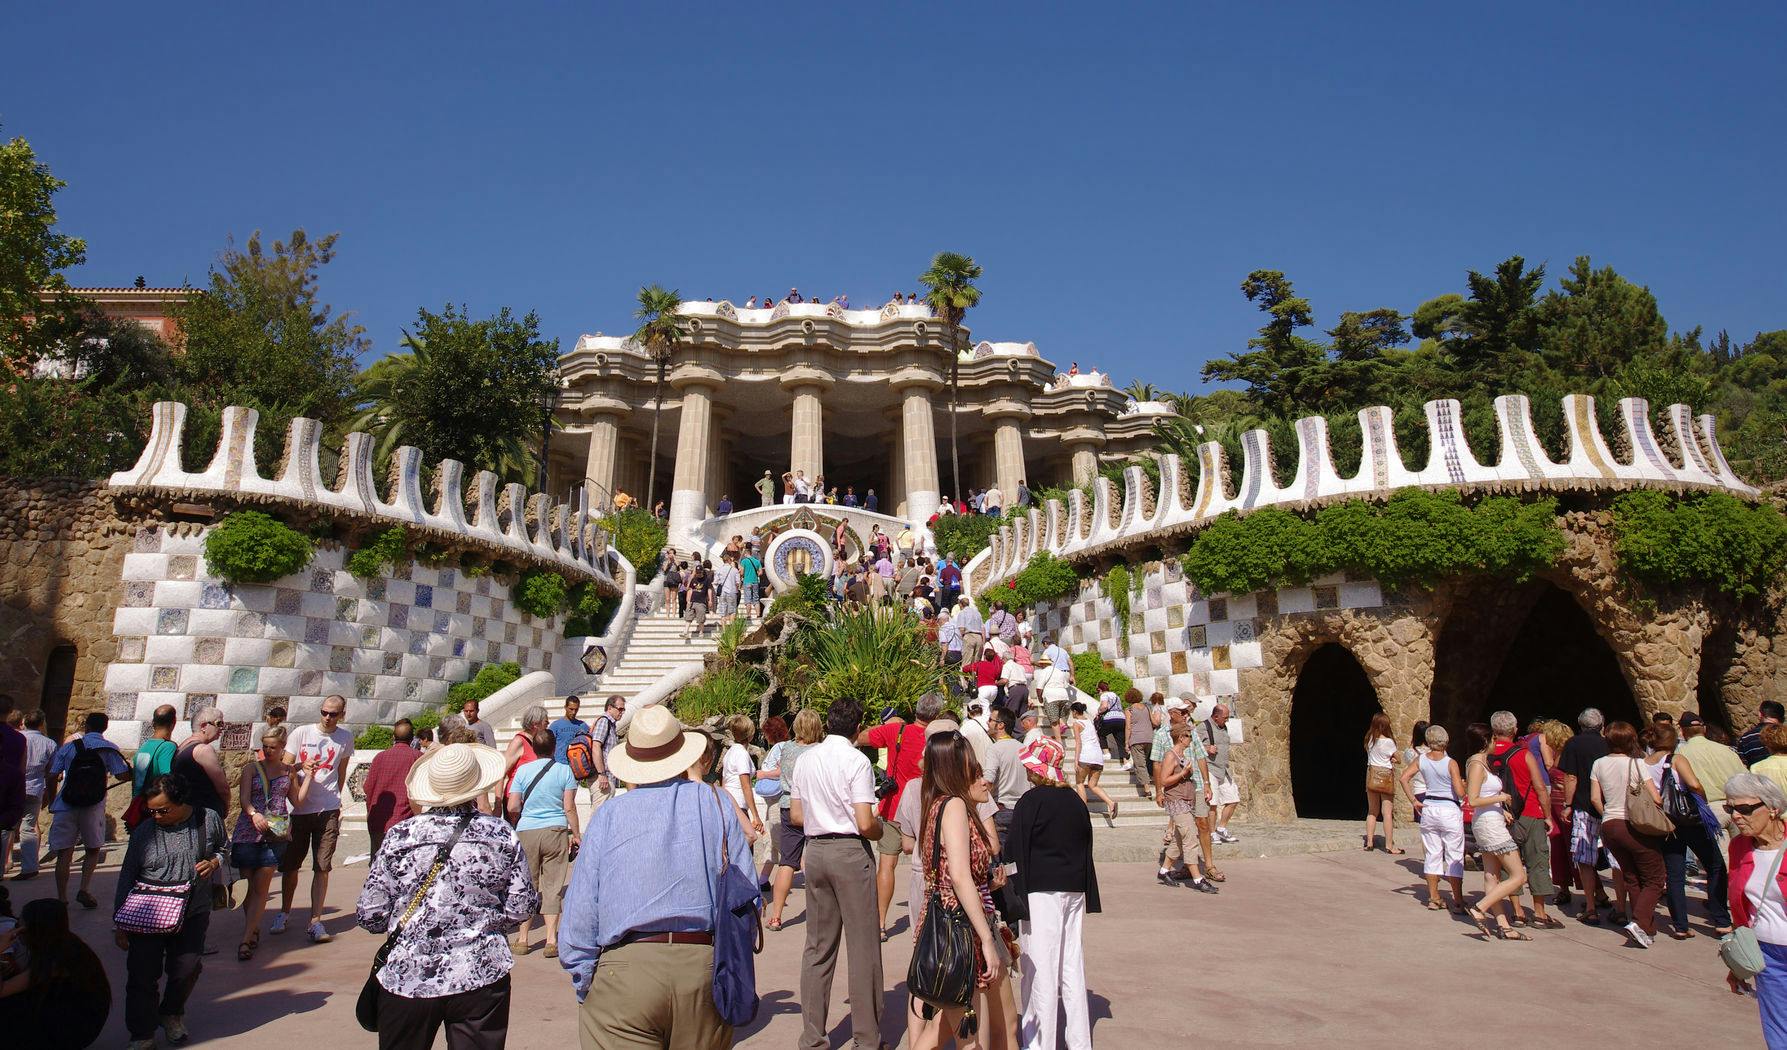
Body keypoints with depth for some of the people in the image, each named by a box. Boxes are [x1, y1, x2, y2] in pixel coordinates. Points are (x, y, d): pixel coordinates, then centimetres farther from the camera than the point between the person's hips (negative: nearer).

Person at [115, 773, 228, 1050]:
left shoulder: (209, 820, -3)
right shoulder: (144, 831, -3)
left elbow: (223, 849, 15)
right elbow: (126, 878, 4)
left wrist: (215, 861, -9)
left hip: (192, 915, 0)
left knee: (186, 970, 0)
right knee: (142, 975, -2)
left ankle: (172, 1015, 32)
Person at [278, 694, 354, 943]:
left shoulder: (346, 738, 4)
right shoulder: (301, 733, 0)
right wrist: (301, 766, -19)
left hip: (328, 810, 0)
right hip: (298, 808, 1)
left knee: (322, 867, -3)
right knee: (289, 864, 10)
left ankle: (315, 922, 1)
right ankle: (284, 913, 31)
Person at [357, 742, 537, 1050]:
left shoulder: (401, 836, -8)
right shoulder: (501, 834, -7)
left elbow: (370, 916, -3)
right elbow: (521, 908, -3)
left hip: (408, 979, 1)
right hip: (482, 976, 0)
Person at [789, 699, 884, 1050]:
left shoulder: (805, 760, 6)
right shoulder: (856, 760, -12)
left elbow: (796, 815, 11)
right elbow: (865, 823, -17)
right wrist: (879, 830, 3)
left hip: (816, 850, 6)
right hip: (851, 851, -6)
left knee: (818, 946, 13)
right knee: (863, 947, 4)